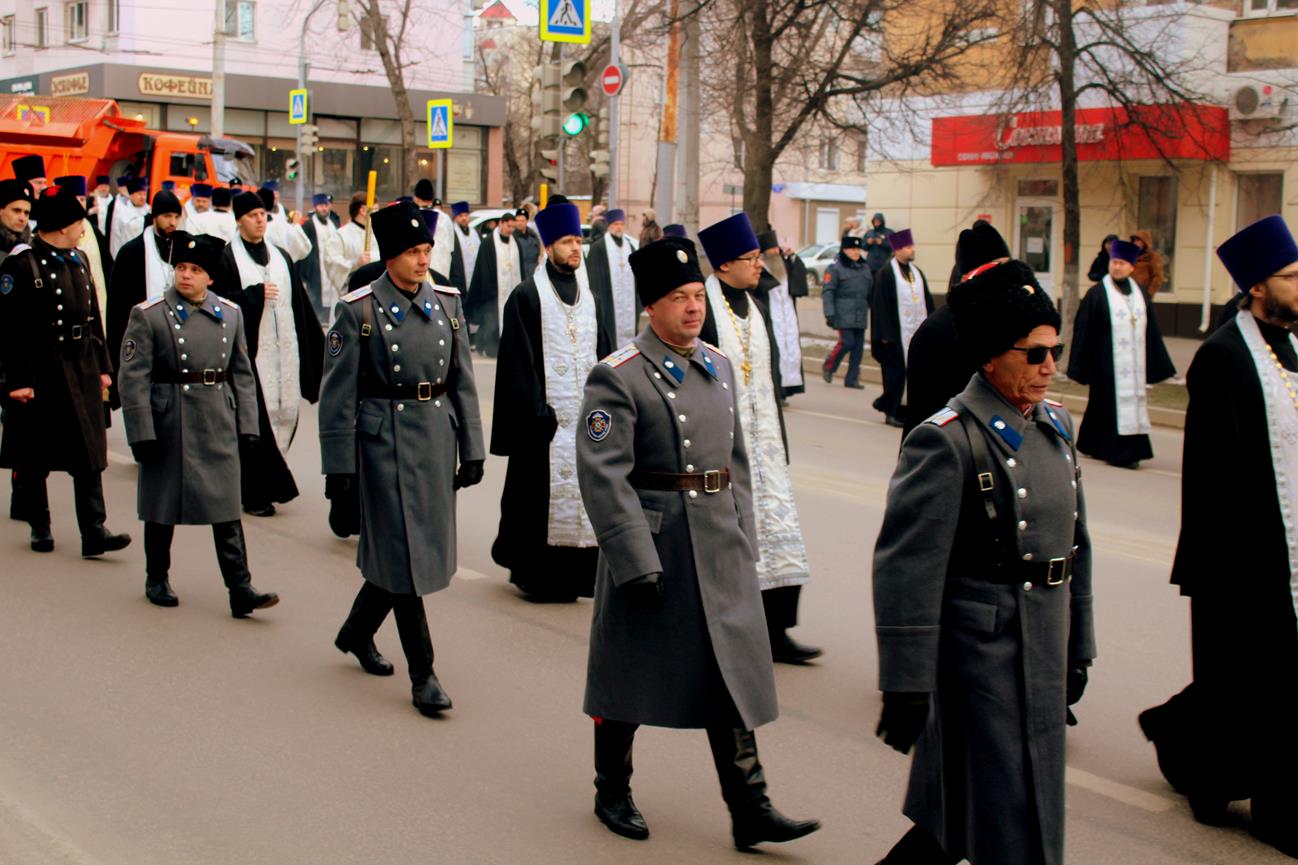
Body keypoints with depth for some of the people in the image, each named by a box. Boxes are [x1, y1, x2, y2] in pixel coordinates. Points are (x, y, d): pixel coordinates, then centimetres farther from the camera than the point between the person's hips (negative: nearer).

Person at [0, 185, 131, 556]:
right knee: (34, 458, 7)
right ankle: (39, 528, 21)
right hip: (40, 373, -6)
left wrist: (102, 367, 14)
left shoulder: (78, 261, 12)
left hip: (82, 371, 6)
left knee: (90, 453, 0)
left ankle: (94, 532, 0)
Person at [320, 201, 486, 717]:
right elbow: (338, 394, -6)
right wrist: (338, 464, -9)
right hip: (385, 442, -5)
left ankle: (356, 633, 38)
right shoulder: (359, 310, -6)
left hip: (438, 437, 5)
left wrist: (471, 449, 7)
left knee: (420, 547, 14)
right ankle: (422, 675, 5)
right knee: (402, 554, -3)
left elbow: (463, 381, 10)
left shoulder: (447, 303, 7)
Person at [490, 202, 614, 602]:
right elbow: (518, 362, -8)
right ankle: (536, 574, 10)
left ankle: (577, 573, 15)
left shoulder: (591, 297, 13)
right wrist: (536, 414, -14)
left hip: (586, 415, 5)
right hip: (545, 415, -5)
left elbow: (606, 355, 14)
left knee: (584, 490, 5)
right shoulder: (527, 297, -4)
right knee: (544, 492, -2)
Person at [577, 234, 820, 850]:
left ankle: (750, 810, 13)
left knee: (734, 675, 6)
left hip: (720, 548, 6)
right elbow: (604, 476, -17)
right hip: (652, 543, -6)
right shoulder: (617, 377, -12)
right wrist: (637, 563, -20)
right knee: (630, 674, 9)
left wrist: (744, 542, 12)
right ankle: (613, 793, 28)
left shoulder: (720, 368, 10)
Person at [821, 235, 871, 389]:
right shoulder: (835, 268, -3)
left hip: (861, 315, 6)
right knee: (847, 342, -13)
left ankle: (852, 378, 10)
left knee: (859, 345, 3)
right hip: (844, 314, -6)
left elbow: (870, 291, 22)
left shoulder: (864, 268, 17)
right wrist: (829, 314, -16)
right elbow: (827, 291, -8)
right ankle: (828, 367, 11)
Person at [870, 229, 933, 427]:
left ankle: (886, 403, 18)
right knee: (896, 372, -2)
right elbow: (880, 305, -9)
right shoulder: (886, 273, -6)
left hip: (917, 330, 6)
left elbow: (927, 301, 15)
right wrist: (885, 334, -14)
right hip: (897, 331, -6)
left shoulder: (917, 272, 13)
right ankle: (892, 412, 9)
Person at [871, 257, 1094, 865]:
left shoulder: (1055, 426, 9)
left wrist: (1078, 647, 19)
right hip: (983, 655, -7)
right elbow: (907, 568, -18)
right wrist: (906, 687, -19)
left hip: (1044, 651, 7)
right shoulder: (946, 440, -16)